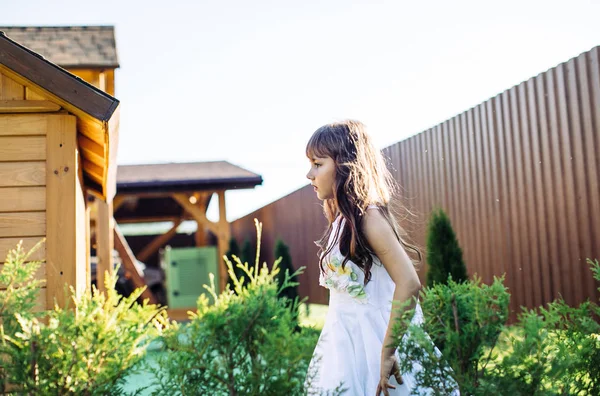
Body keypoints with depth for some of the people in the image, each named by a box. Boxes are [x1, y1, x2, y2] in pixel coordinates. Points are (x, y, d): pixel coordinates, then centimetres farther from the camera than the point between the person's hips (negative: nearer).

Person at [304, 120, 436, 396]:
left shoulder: (369, 216, -17)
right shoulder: (343, 219, 8)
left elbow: (409, 283, -28)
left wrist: (386, 353, -26)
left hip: (371, 340, -8)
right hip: (347, 342, 8)